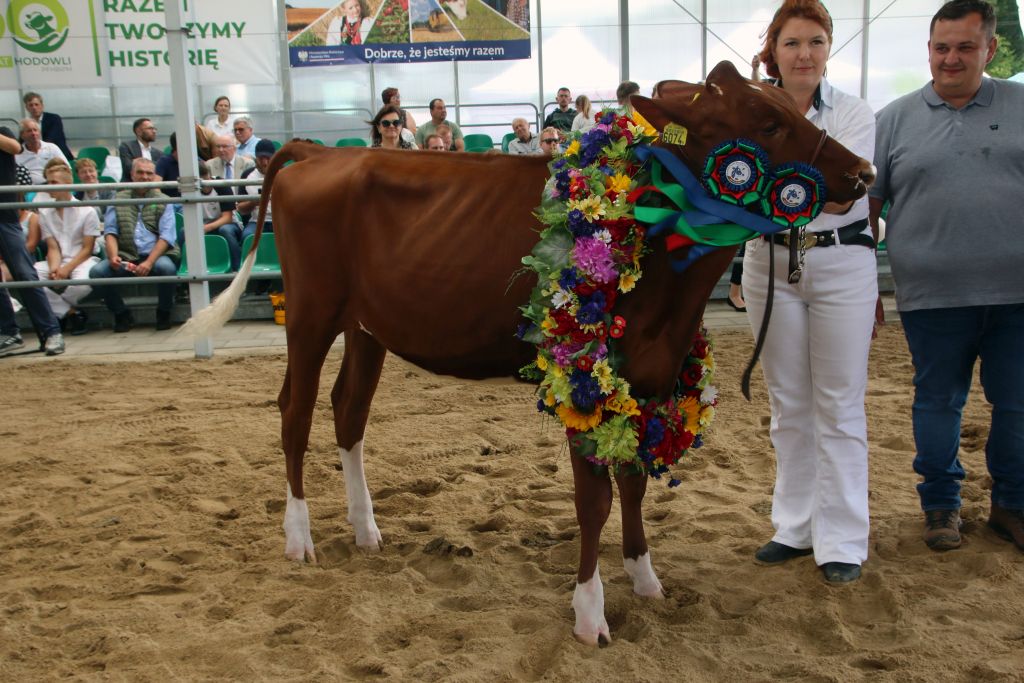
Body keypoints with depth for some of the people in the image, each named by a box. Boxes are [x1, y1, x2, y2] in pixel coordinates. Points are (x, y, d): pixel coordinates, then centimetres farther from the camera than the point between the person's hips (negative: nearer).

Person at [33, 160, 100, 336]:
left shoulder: (87, 211, -3)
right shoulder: (45, 213, 8)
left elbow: (87, 249, -6)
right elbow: (53, 248, 3)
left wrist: (67, 269, -18)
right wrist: (54, 269, -18)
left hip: (82, 260, -4)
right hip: (57, 261, 4)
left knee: (82, 282, -39)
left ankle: (57, 306, -3)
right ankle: (71, 313, -16)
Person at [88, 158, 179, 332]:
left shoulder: (163, 201, 12)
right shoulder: (118, 200, 18)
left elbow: (167, 236, -1)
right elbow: (110, 232, 8)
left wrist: (149, 262, -17)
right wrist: (113, 256, -14)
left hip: (156, 255, -2)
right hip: (126, 257, 2)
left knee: (166, 267, -35)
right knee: (97, 271, -24)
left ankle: (163, 314, -8)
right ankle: (122, 315, -1)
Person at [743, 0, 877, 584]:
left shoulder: (855, 114, -4)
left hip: (841, 264, -3)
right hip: (770, 263, 3)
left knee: (839, 405, 2)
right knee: (788, 404, 11)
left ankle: (842, 541, 11)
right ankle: (796, 528, 24)